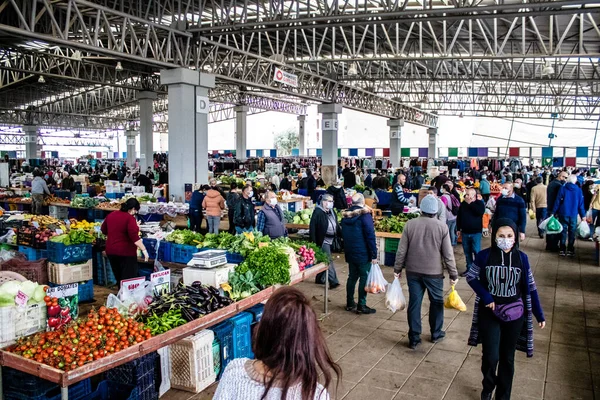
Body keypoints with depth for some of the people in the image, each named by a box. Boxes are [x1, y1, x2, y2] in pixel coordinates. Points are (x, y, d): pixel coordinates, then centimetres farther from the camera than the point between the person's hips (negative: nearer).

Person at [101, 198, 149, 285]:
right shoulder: (130, 218, -15)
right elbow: (134, 236, -26)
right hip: (126, 252, -7)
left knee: (118, 278, 18)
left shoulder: (111, 215, 6)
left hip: (111, 251, 7)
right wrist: (144, 250, -27)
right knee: (128, 279, -2)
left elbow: (103, 230, 20)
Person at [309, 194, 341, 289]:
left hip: (330, 240, 8)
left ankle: (319, 279, 28)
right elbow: (312, 227, -16)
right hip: (323, 241, -8)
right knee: (329, 260, -9)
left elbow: (337, 226, 15)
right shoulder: (318, 212, -13)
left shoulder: (331, 212, 11)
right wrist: (313, 241, -19)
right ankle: (333, 281, -7)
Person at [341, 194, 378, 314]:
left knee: (352, 277, 15)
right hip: (363, 254, -6)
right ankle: (361, 306, 5)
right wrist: (374, 255, -14)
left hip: (350, 253, 7)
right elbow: (371, 236, -17)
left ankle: (350, 304, 22)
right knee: (364, 278, 2)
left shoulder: (345, 215, 6)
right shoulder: (365, 215, -15)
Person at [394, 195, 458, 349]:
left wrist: (397, 269, 8)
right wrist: (453, 274, 4)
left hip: (413, 271, 1)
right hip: (434, 272, -1)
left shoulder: (410, 224, -7)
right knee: (436, 302, 18)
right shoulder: (442, 227, -9)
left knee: (414, 303, 8)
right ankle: (436, 333, 32)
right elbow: (448, 254, -6)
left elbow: (402, 250, -3)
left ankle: (414, 338, 13)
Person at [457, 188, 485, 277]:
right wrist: (458, 229, 9)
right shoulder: (463, 203, 5)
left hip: (476, 232, -4)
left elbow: (480, 212, -26)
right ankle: (469, 268, 20)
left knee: (476, 251, -3)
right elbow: (459, 217, 12)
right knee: (467, 252, 10)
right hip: (465, 232, 4)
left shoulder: (479, 203, -5)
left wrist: (470, 203, -21)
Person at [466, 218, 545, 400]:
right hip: (490, 313, -1)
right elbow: (471, 277, 0)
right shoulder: (484, 256, -12)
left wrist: (539, 315, 1)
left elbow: (530, 288, 1)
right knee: (491, 356, -4)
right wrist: (486, 296, -13)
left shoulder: (521, 258, -7)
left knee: (507, 358, 13)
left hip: (514, 315, 1)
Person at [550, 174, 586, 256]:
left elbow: (557, 201, -6)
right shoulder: (578, 190, -1)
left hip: (563, 214, 0)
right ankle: (570, 250, 9)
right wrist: (583, 215, 7)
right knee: (572, 232, 8)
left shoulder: (562, 189, -5)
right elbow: (581, 204, 1)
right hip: (573, 214, 1)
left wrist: (553, 212, -1)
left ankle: (562, 250, 7)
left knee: (563, 231, 7)